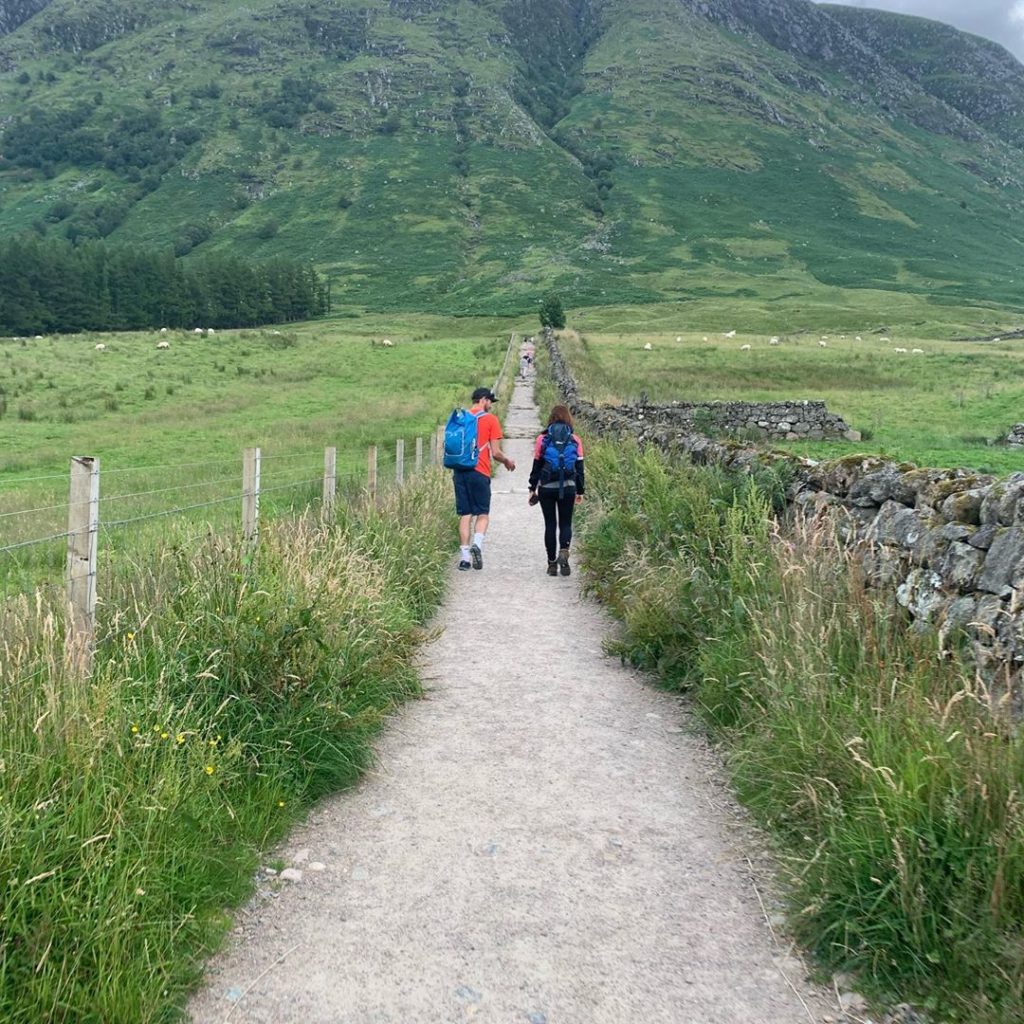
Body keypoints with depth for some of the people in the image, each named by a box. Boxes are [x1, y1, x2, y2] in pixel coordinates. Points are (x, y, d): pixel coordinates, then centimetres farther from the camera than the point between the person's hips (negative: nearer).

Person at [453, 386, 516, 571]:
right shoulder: (491, 419, -2)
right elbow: (495, 453, -5)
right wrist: (508, 462, 13)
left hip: (460, 471, 4)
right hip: (480, 472, -4)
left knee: (465, 515, 7)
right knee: (483, 514, 6)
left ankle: (464, 557, 3)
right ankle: (477, 544, -19)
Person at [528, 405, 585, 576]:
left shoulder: (542, 439, -1)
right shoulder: (575, 440, 1)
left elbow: (536, 466, 2)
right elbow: (579, 467, 4)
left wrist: (532, 489, 10)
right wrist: (580, 491, 12)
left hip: (546, 488, 0)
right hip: (568, 487, 0)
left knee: (550, 524, 8)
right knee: (565, 523, 9)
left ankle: (552, 563, 9)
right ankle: (564, 551, -17)